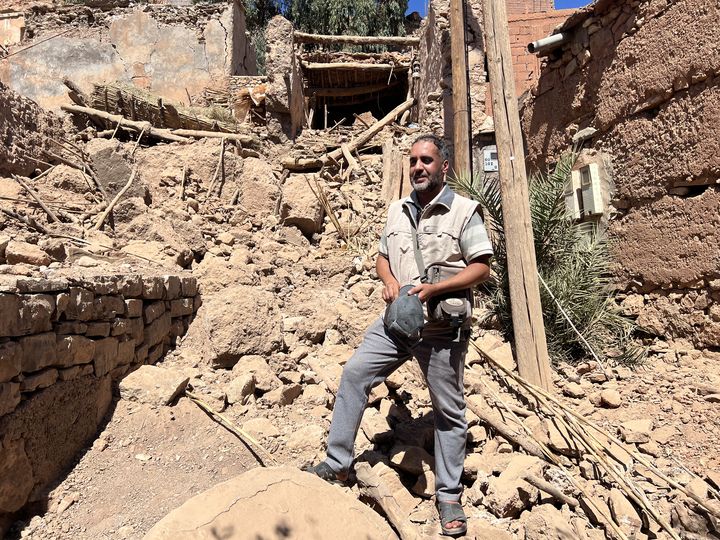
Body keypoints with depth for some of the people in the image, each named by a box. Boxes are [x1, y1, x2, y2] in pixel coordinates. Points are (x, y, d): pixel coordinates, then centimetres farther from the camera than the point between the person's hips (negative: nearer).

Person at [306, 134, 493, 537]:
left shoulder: (464, 210, -6)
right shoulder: (398, 210, 10)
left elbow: (481, 268, -10)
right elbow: (383, 256, 19)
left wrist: (433, 289, -21)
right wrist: (389, 281, -4)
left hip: (442, 329, -5)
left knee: (449, 411, 8)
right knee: (354, 374, -3)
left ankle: (449, 496, 26)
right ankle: (337, 465, 14)